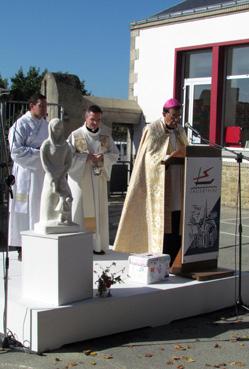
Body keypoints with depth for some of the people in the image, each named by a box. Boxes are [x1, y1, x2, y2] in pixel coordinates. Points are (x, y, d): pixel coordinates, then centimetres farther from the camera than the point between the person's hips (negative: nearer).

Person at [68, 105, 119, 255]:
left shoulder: (105, 135, 5)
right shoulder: (76, 135, -4)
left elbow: (115, 154, 7)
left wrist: (102, 157, -13)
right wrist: (87, 157, -17)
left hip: (98, 179, 3)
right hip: (80, 178, -3)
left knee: (98, 211, 6)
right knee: (80, 209, -2)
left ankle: (98, 244, 14)